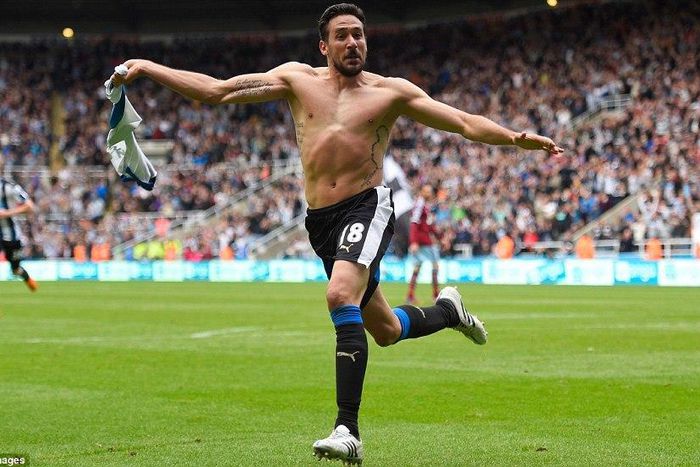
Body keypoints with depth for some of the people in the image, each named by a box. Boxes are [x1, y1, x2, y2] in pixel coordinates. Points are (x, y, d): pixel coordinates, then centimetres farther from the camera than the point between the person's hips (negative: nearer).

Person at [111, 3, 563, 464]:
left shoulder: (390, 91, 2)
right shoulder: (298, 79, 9)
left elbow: (465, 122, -3)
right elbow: (214, 90, 6)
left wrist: (516, 137, -19)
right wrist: (148, 67, -1)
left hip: (367, 207, -4)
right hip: (320, 220, 4)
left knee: (341, 295, -31)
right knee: (385, 331, 14)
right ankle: (447, 309, 50)